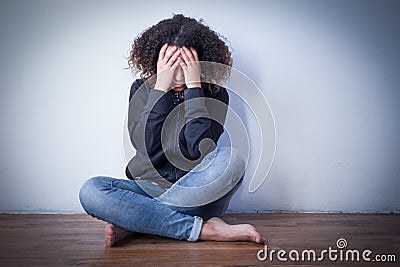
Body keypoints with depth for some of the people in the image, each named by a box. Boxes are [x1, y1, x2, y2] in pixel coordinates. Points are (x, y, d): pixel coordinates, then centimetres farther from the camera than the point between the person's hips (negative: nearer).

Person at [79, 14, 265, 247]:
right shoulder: (142, 88, 2)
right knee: (91, 191, -25)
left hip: (198, 195, -1)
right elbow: (145, 146, -12)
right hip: (149, 189, 2)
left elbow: (200, 151, -17)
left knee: (230, 158, -31)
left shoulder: (215, 94, -2)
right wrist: (161, 88, -15)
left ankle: (133, 223, -24)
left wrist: (194, 87, -17)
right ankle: (203, 229, -27)